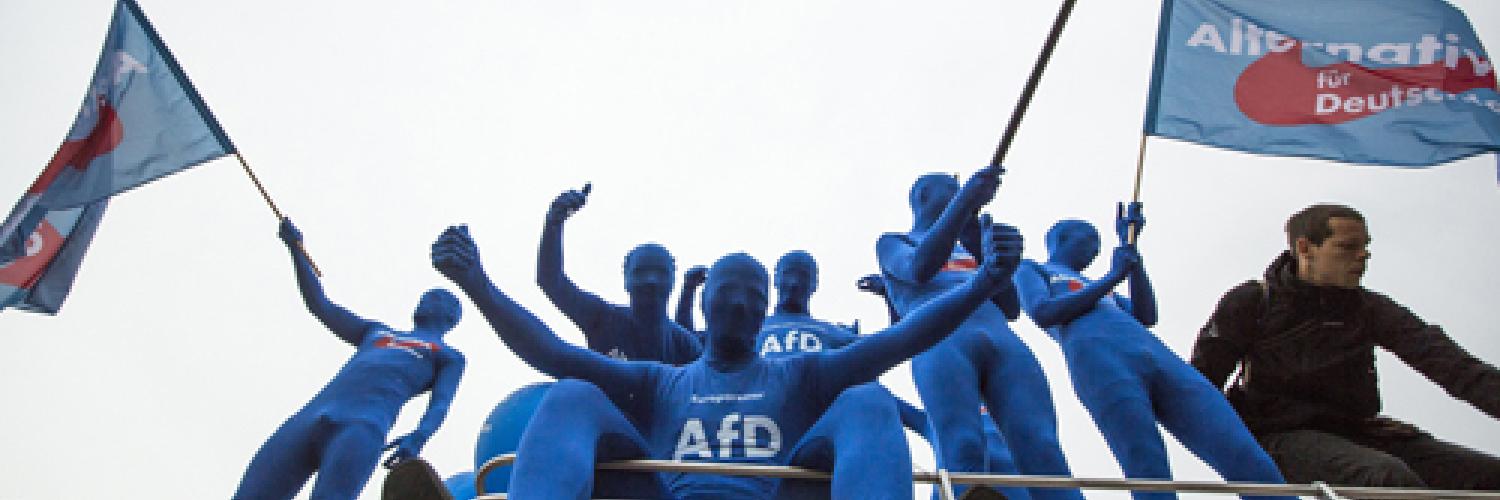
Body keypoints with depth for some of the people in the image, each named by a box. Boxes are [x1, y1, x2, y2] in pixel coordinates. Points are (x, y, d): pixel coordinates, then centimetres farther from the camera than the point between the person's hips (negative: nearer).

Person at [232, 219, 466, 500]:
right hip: (310, 417, 5)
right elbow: (321, 307, 44)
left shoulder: (449, 358, 23)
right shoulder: (376, 333, 39)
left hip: (365, 426, -5)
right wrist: (296, 248, 42)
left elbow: (440, 405, 5)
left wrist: (417, 439, -17)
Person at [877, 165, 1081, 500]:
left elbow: (1010, 309, 26)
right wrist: (966, 200, -6)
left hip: (1002, 340, 4)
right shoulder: (892, 243, 26)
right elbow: (919, 269, -1)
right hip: (940, 342, -4)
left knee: (1041, 450, -22)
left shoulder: (968, 250, 41)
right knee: (962, 452, -29)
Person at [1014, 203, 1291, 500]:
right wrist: (1112, 278, 9)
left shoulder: (1095, 289, 44)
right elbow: (1043, 314, 5)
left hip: (1158, 355, 6)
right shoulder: (1031, 270, 28)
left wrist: (1130, 248, 24)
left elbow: (1146, 317, 26)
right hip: (1099, 360, -6)